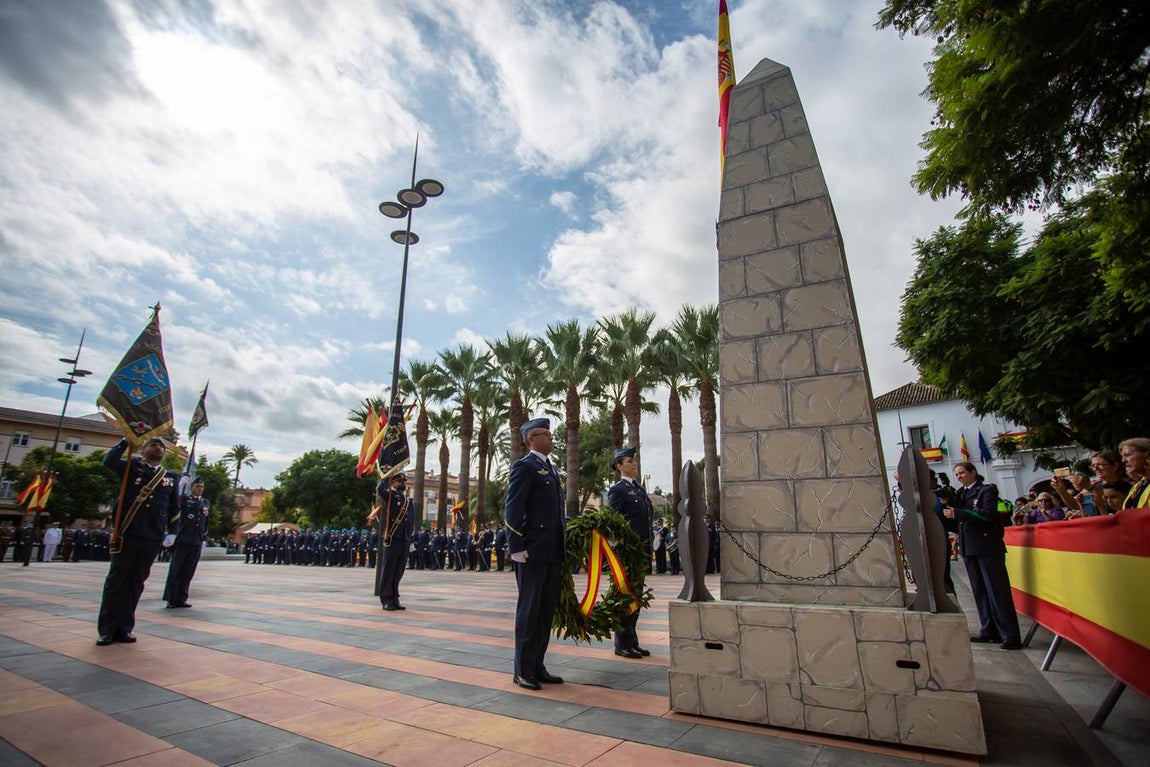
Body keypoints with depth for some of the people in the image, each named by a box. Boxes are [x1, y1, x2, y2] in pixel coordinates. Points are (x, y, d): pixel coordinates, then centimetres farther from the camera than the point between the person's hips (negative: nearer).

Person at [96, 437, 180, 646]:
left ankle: (124, 628, 17)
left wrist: (172, 533, 3)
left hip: (152, 538, 2)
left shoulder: (172, 477, 14)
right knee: (116, 580, 4)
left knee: (136, 583, 8)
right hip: (126, 533, -2)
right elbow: (109, 461, -14)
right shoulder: (131, 467, 8)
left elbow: (175, 509, 13)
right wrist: (127, 440, -11)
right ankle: (107, 629, 12)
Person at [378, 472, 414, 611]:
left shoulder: (408, 501, 18)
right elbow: (380, 488, -22)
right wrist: (388, 476, -8)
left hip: (405, 541, 6)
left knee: (398, 572, 10)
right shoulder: (390, 496, 1)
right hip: (392, 540, -6)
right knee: (388, 571, -1)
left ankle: (394, 599, 18)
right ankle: (386, 600, 6)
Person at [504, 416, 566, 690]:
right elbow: (512, 510, -13)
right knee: (529, 610, 1)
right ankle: (523, 671, 13)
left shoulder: (551, 469, 18)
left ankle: (537, 666, 24)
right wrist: (516, 548, -18)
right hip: (533, 551, -8)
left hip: (553, 552, 8)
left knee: (546, 611, 13)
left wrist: (563, 548, 16)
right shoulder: (524, 467, -8)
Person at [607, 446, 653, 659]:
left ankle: (633, 642, 23)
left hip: (641, 551, 8)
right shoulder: (617, 490, -9)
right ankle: (622, 644, 11)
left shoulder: (640, 489, 16)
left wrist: (648, 550, 16)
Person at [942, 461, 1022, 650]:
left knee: (997, 590, -4)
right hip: (968, 547, 7)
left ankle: (1011, 636, 0)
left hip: (987, 545, -7)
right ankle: (989, 631, 17)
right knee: (979, 591, 10)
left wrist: (957, 513, -21)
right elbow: (956, 516, 15)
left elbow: (988, 514, -18)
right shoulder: (960, 493, 16)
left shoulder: (987, 489, -3)